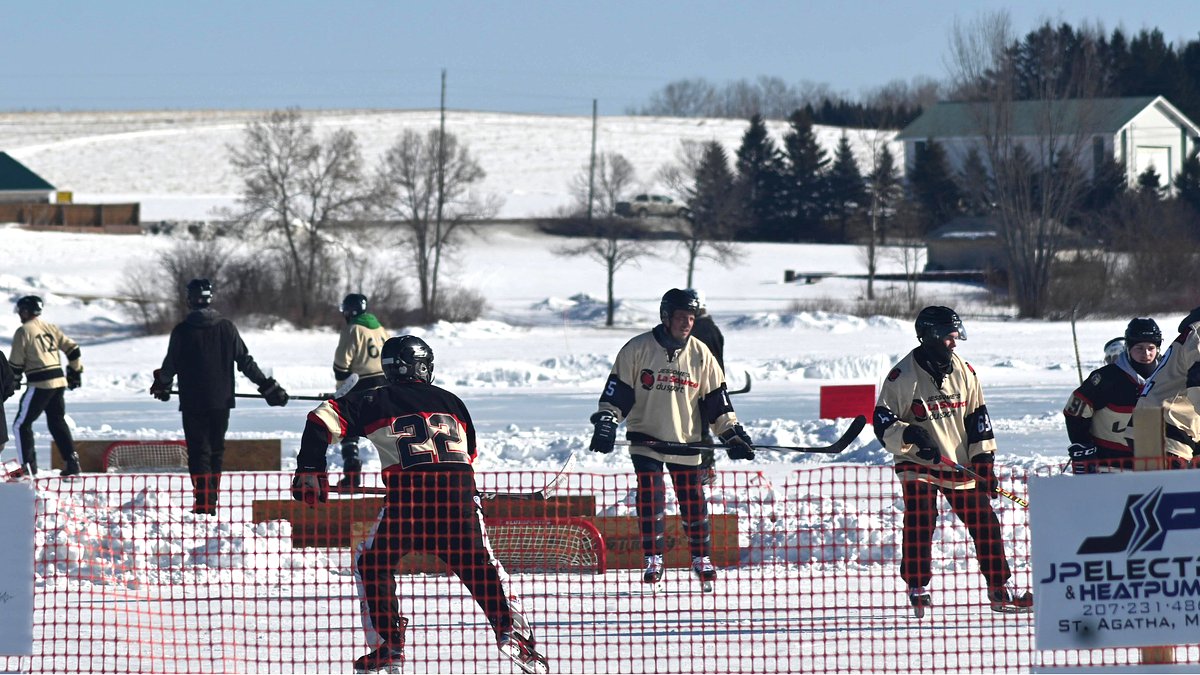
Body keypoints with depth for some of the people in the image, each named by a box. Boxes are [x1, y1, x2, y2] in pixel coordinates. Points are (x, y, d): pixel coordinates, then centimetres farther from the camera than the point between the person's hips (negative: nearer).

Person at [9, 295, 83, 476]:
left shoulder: (23, 331, -7)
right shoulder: (51, 328, 12)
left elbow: (16, 363, -6)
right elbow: (72, 349, 13)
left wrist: (13, 380, 12)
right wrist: (75, 372, 23)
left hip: (39, 384, -7)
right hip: (59, 380, 7)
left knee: (22, 424, 3)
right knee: (58, 422, 17)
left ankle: (28, 465, -2)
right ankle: (71, 462, 11)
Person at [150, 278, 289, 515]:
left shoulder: (182, 331, -7)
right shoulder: (226, 328, -1)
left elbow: (169, 367, 0)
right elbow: (245, 362, 0)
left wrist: (161, 386, 21)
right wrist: (268, 387, 8)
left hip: (193, 403, -3)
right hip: (221, 401, 3)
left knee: (198, 451, 1)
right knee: (216, 451, 14)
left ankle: (203, 502, -9)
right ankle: (211, 501, 17)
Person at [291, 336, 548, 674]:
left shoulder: (372, 402, 15)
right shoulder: (450, 402, 24)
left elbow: (322, 420, 6)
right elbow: (470, 454, 30)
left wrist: (309, 471, 12)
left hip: (407, 496, -2)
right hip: (459, 492, 2)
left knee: (372, 563, 17)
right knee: (480, 566, 15)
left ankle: (388, 643, 8)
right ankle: (511, 631, 0)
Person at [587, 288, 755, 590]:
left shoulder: (700, 355, 3)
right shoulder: (638, 349, -5)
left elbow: (716, 400, 9)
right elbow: (617, 392, -1)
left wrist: (733, 434, 3)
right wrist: (605, 423, -11)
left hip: (686, 442, 2)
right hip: (646, 438, -2)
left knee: (693, 500, 5)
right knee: (650, 497, -14)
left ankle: (701, 557, 20)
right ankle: (653, 559, -6)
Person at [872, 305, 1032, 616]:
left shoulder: (963, 371, 2)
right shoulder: (903, 376, -12)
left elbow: (977, 419, 8)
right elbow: (883, 423, -10)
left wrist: (984, 463, 3)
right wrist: (909, 435, -29)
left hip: (960, 464, 4)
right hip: (918, 463, -4)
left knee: (984, 522, 4)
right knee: (920, 518, -22)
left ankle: (999, 590, 15)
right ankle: (917, 587, -12)